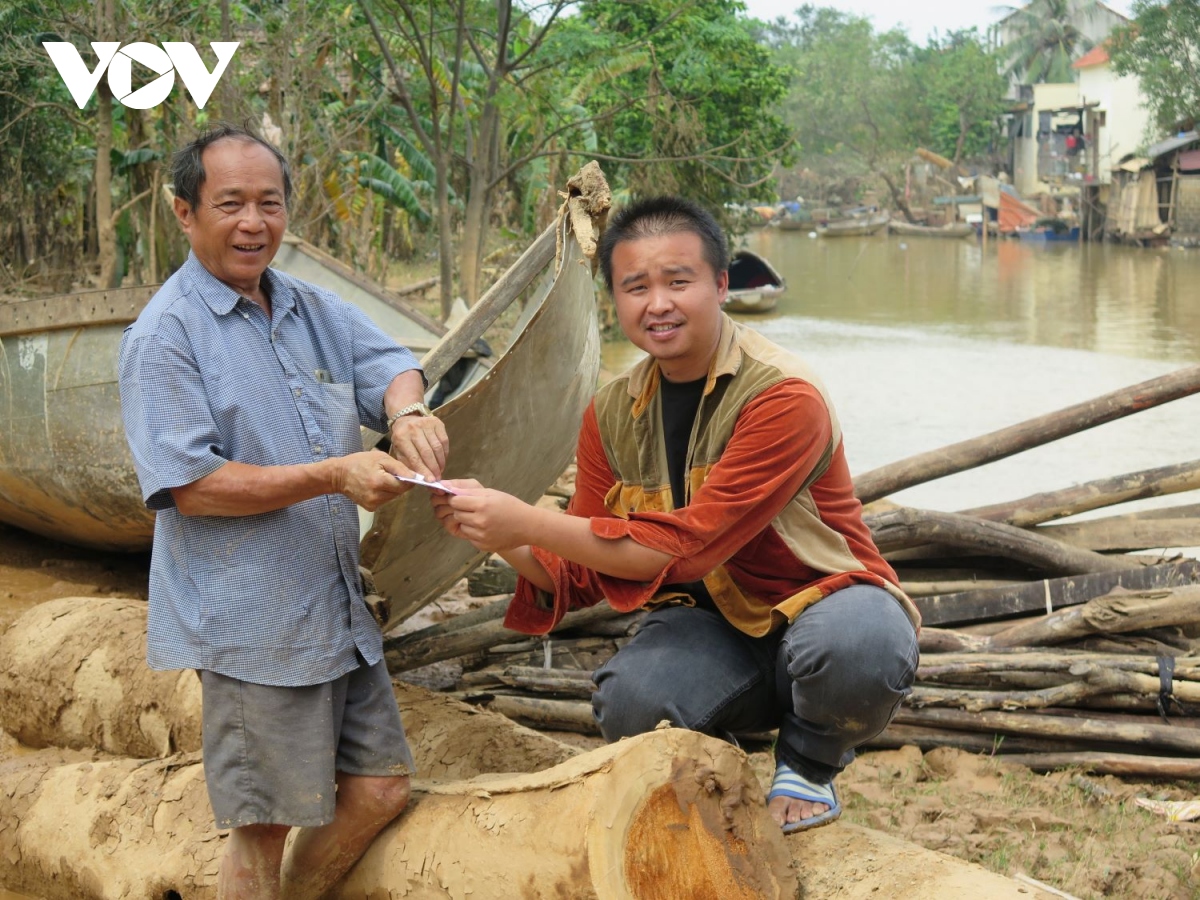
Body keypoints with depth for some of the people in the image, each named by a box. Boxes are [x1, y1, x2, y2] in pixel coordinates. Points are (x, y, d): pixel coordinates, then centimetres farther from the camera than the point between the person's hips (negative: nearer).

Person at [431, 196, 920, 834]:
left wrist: (527, 523, -27)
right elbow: (583, 574, 2)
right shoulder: (613, 416, 0)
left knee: (859, 646, -39)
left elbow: (686, 548, -26)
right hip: (712, 624, 4)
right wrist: (506, 544, -19)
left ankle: (807, 764, -3)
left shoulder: (784, 397, -22)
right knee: (630, 702, -30)